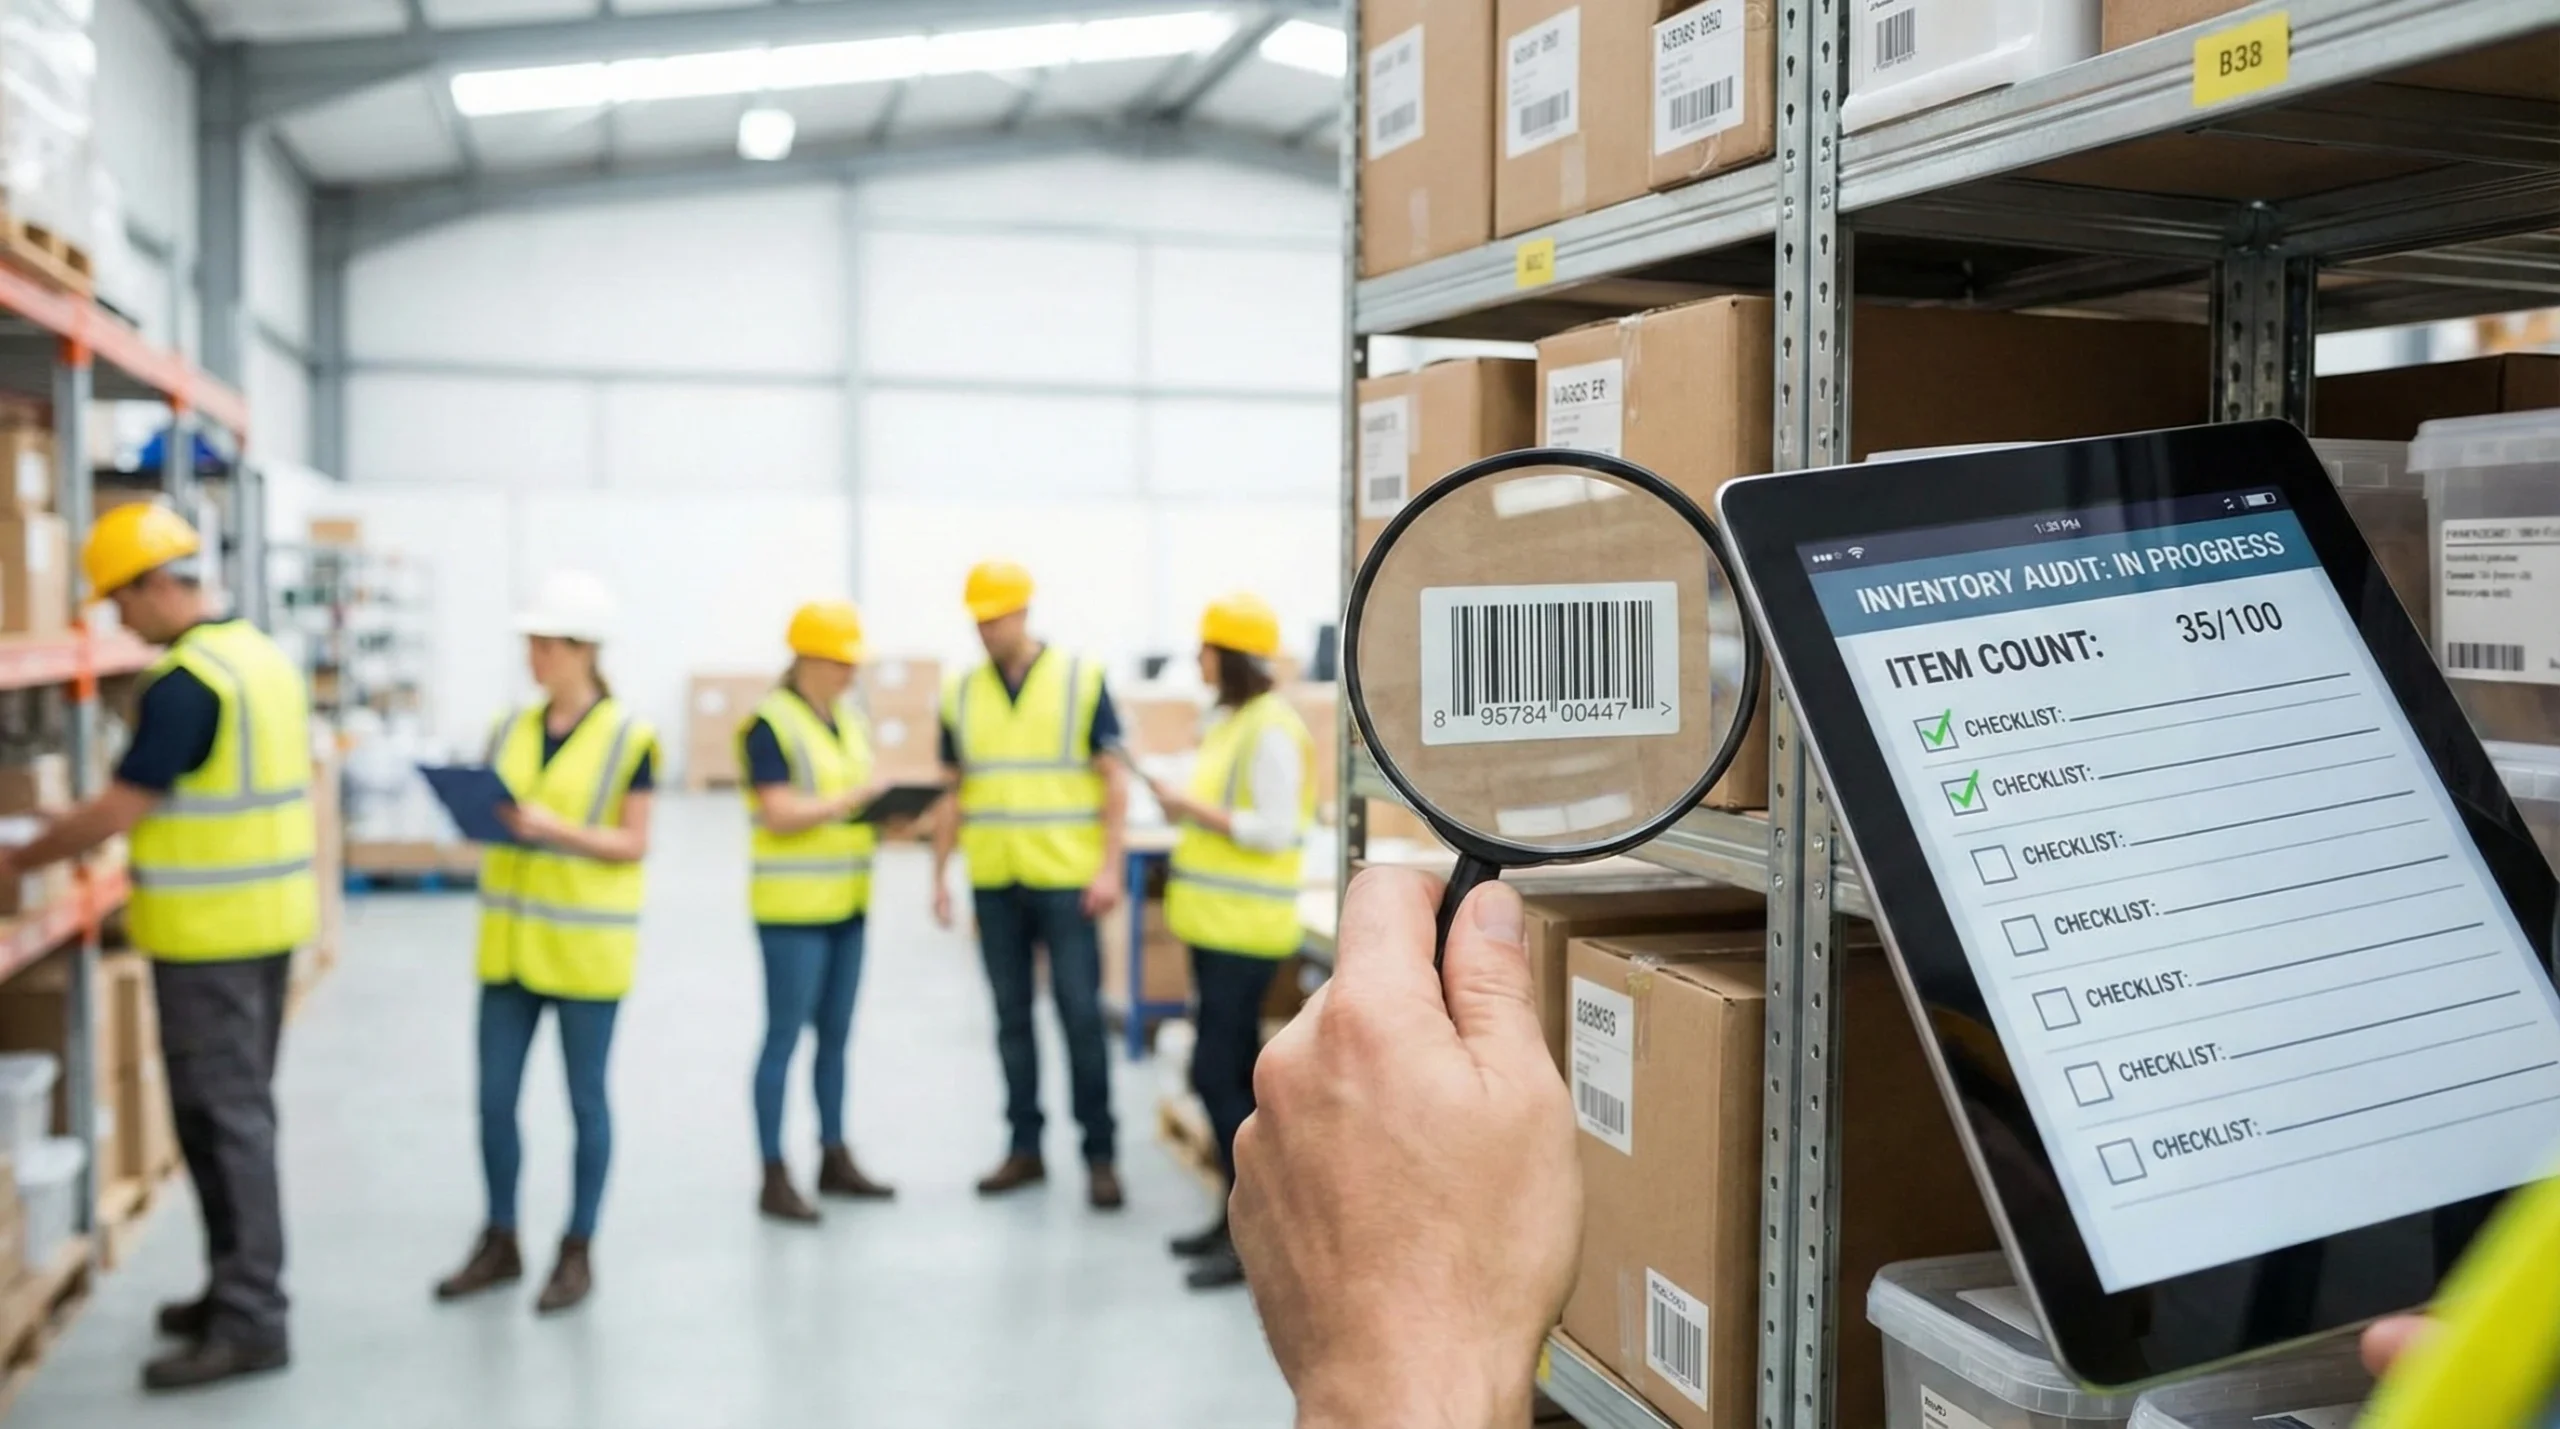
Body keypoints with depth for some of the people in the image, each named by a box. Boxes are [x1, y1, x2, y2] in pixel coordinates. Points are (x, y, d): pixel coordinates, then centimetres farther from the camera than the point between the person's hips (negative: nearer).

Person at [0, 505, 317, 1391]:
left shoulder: (185, 683, -18)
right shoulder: (264, 656, 11)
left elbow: (116, 813, -15)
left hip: (212, 933, -9)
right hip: (268, 918, 9)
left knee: (221, 1118, -4)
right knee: (239, 1108, 16)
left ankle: (250, 1322, 1)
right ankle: (241, 1288, 25)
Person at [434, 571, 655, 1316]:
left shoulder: (627, 738, -8)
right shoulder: (511, 730, 8)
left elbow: (633, 844, -10)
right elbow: (490, 816, 13)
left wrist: (556, 829, -23)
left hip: (585, 945, -5)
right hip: (510, 939, 5)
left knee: (585, 1098, 6)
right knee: (494, 1096, 9)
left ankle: (578, 1250, 18)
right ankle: (501, 1241, 25)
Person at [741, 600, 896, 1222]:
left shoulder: (849, 719, 13)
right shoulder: (770, 724, -11)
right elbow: (780, 815, -19)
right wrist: (850, 799, -21)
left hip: (845, 903, 8)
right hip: (792, 907, -8)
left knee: (836, 1035, 15)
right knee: (784, 1038, -2)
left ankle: (834, 1158, 26)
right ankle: (774, 1179, 4)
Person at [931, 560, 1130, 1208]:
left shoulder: (1082, 681, -3)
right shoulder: (961, 694, 7)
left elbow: (1114, 779, -3)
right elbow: (952, 792, 11)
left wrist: (1111, 868, -11)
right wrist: (939, 876, 6)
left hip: (1066, 882, -3)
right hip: (994, 886, 4)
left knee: (1081, 1016, -2)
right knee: (1011, 1019, 10)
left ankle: (1100, 1155, 8)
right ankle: (1025, 1148, 21)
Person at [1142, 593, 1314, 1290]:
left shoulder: (1271, 731, -15)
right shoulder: (1229, 722, 14)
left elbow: (1277, 830, -20)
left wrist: (1193, 809, -17)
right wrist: (1183, 807, 5)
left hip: (1245, 926, -10)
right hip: (1217, 921, 10)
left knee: (1217, 1073, -10)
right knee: (1234, 1073, 14)